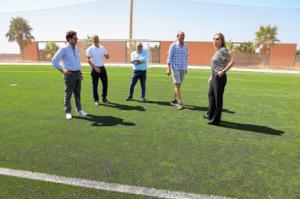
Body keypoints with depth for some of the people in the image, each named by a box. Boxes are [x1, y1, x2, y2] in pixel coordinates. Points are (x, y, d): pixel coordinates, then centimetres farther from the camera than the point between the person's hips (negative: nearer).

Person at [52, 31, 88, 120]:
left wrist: (80, 73, 15)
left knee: (77, 94, 11)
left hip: (77, 74, 6)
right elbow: (54, 61, -13)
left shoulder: (76, 49, 11)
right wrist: (62, 71, -15)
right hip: (69, 75, -6)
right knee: (68, 94, 3)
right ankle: (68, 112, 13)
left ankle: (79, 110, 19)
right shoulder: (64, 49, -9)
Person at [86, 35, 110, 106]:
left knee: (105, 83, 6)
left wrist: (107, 55, -14)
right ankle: (96, 100, 11)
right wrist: (95, 68, -19)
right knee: (95, 85, 0)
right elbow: (88, 60, -10)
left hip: (102, 68, 4)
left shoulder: (102, 48, 8)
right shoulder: (90, 49, -5)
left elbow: (107, 57, 11)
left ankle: (104, 98, 22)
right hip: (95, 69, -4)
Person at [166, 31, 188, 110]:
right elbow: (169, 57, -6)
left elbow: (186, 57, 16)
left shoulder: (185, 46, 10)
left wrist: (186, 68, 16)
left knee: (179, 85, 10)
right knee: (177, 85, -9)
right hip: (175, 68, -5)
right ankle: (180, 103, -5)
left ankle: (174, 100, 21)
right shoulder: (173, 45, -5)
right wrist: (168, 68, -12)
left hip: (183, 68, 6)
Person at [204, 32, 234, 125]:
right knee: (211, 94, 22)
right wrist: (211, 76, 19)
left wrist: (223, 71, -21)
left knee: (218, 98, 1)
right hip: (214, 77, 10)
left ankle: (216, 120, 14)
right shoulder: (217, 51, 12)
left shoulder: (223, 50, -15)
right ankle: (211, 114, 40)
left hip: (220, 77, -10)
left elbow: (232, 61, -25)